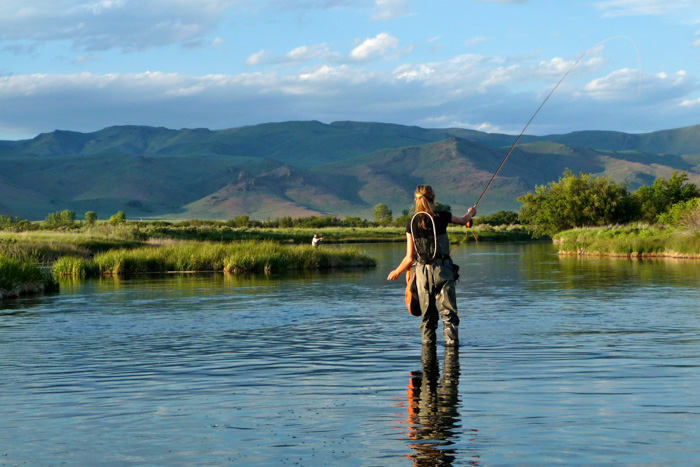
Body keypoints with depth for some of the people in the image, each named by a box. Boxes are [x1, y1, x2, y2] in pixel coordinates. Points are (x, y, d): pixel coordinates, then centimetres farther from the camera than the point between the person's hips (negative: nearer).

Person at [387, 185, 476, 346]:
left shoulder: (412, 224, -1)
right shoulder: (442, 217, -3)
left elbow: (410, 258, 0)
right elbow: (463, 221, 20)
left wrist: (397, 272, 17)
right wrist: (471, 213, 43)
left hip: (422, 272, 2)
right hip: (442, 270, -2)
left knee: (427, 314, 11)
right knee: (448, 311, 0)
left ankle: (427, 342, 12)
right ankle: (451, 341, -8)